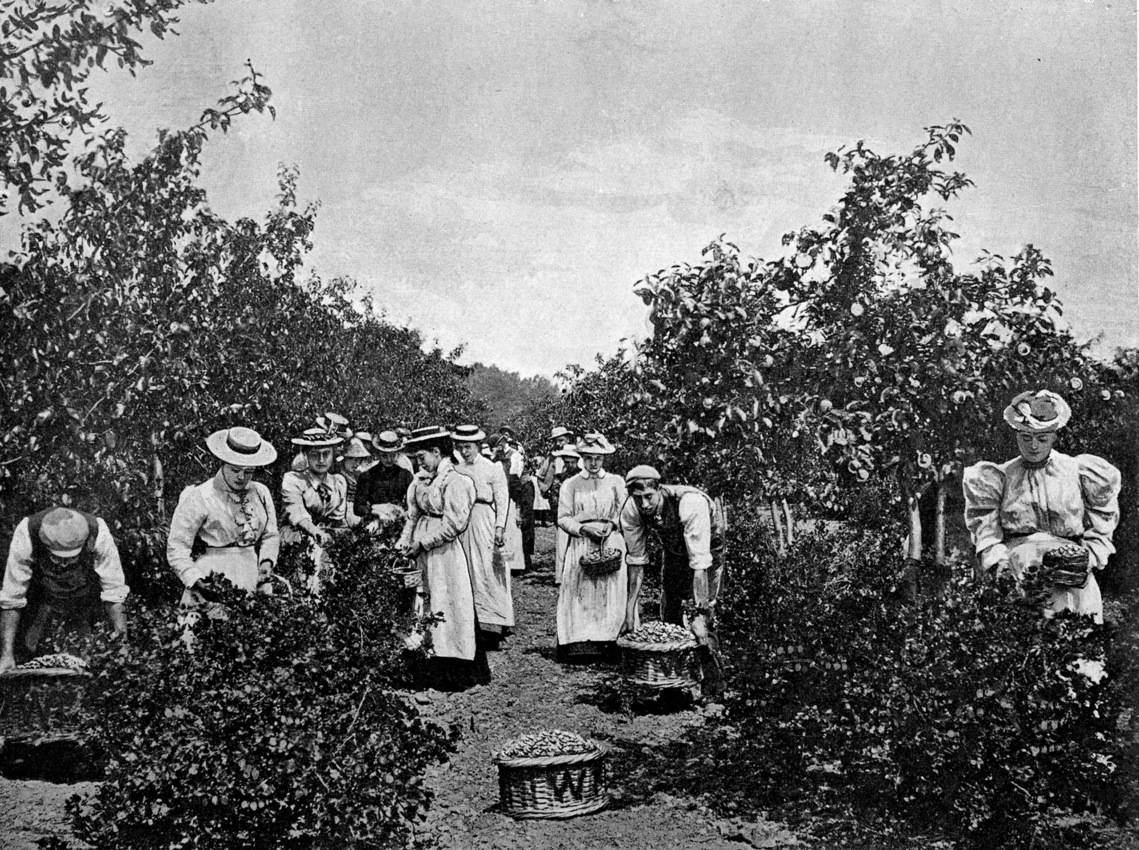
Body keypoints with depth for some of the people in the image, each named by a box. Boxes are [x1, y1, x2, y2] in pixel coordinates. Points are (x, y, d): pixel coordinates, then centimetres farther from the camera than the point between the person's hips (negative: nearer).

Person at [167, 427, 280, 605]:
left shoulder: (260, 493, 11)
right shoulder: (197, 498, -5)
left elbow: (270, 535, 18)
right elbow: (177, 549, -6)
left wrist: (267, 561, -1)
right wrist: (196, 581, -18)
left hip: (252, 584, 4)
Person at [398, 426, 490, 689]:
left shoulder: (454, 480, -13)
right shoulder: (421, 480, 11)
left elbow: (454, 523, -17)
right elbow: (413, 516, 12)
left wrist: (423, 543, -15)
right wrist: (404, 545, 1)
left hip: (446, 550, -8)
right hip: (424, 552, 8)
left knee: (449, 607, -1)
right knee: (429, 606, 10)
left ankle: (457, 672, 8)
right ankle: (438, 668, 18)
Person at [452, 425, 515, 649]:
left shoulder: (493, 469, 0)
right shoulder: (456, 471, 12)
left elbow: (502, 501, -4)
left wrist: (500, 527, -15)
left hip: (485, 525, -4)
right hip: (462, 526, 4)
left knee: (488, 574, -7)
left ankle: (492, 629, -7)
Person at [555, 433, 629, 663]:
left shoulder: (616, 482, 14)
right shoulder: (570, 485, 10)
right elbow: (563, 518, 5)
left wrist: (610, 525, -8)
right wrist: (584, 528, -11)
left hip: (611, 543, 1)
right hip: (580, 545, -1)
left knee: (611, 592, -7)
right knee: (581, 593, -9)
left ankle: (607, 642, -5)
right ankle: (579, 643, -9)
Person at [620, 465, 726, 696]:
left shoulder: (690, 503, -41)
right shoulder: (631, 511, -25)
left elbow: (699, 563, -41)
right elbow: (636, 560, -14)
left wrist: (701, 612, -42)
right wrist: (630, 608, -16)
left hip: (707, 548, -5)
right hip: (673, 549, 5)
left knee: (702, 621, -14)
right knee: (669, 613, 4)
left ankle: (714, 678, 2)